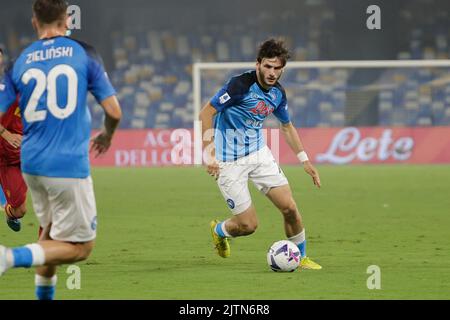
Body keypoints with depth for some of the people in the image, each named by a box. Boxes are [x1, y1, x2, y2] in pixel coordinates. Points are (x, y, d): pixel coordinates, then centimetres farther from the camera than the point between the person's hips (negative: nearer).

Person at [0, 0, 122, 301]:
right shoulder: (84, 54, -2)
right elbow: (114, 111, -2)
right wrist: (107, 136, 20)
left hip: (31, 163, 5)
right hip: (69, 165, -5)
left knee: (50, 230, 26)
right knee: (80, 246, 1)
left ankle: (44, 295, 24)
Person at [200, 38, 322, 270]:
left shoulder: (278, 93, 2)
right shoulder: (240, 85, -21)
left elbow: (287, 127, 19)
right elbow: (206, 113, -18)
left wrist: (304, 160, 16)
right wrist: (208, 153, -24)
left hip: (259, 154, 6)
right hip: (230, 162, -6)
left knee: (289, 207, -4)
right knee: (248, 225, -5)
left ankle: (301, 257, 17)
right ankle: (218, 230, 29)